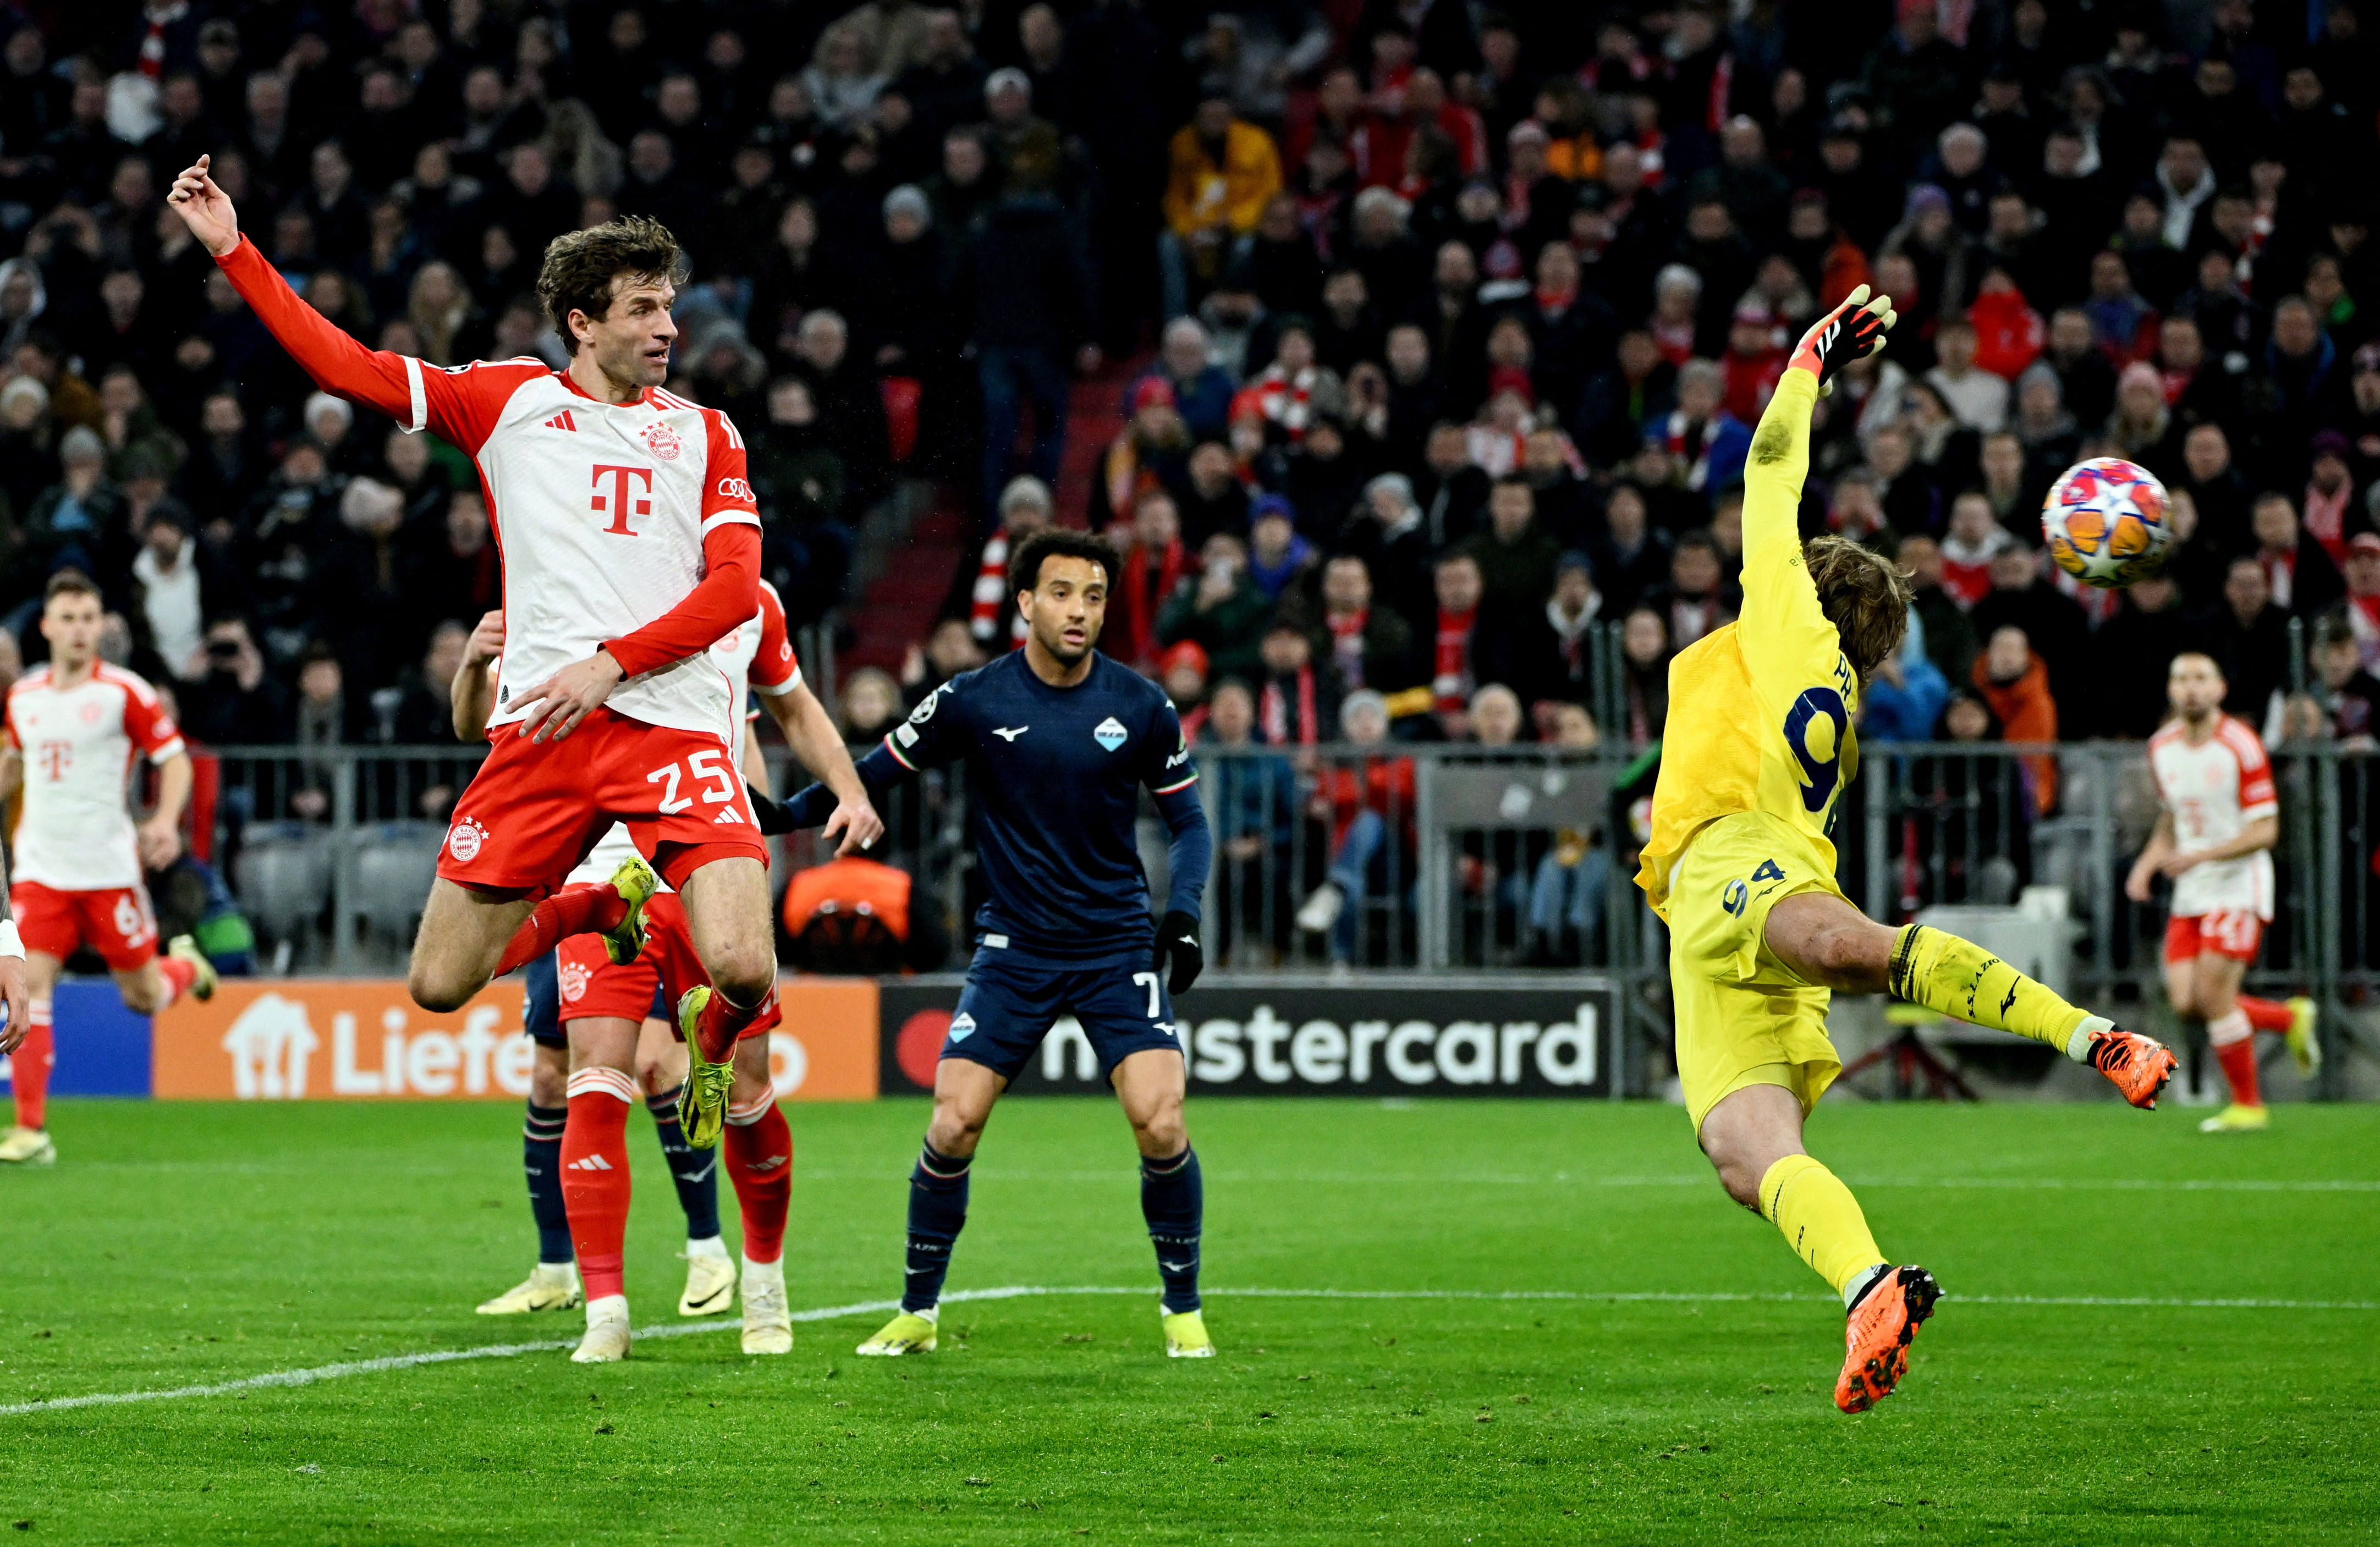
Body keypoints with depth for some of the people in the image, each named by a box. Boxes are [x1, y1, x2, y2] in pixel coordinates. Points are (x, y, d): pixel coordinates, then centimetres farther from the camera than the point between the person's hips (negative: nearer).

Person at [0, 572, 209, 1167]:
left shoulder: (124, 692, -7)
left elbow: (174, 758, -3)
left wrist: (166, 820, -19)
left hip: (109, 867, -3)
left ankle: (186, 967, 43)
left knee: (144, 996, 5)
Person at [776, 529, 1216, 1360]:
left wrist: (1183, 915, -10)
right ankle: (917, 1312, 9)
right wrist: (779, 816, -7)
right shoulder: (971, 701, -6)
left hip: (1118, 944, 0)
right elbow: (873, 775, 5)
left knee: (1160, 1125, -16)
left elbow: (1188, 822, 6)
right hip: (1014, 944, 0)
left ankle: (1183, 1309, 5)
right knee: (953, 1127, -10)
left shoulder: (1141, 707, -4)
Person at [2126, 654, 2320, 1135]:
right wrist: (2149, 862, 3)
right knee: (2186, 1002, -2)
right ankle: (2289, 1019, 22)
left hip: (2238, 888, -7)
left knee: (2213, 995, -14)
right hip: (2190, 895, 7)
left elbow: (2265, 831, -15)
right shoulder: (2162, 748, 6)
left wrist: (2199, 856, -26)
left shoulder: (2241, 746, -14)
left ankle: (2247, 1105, 4)